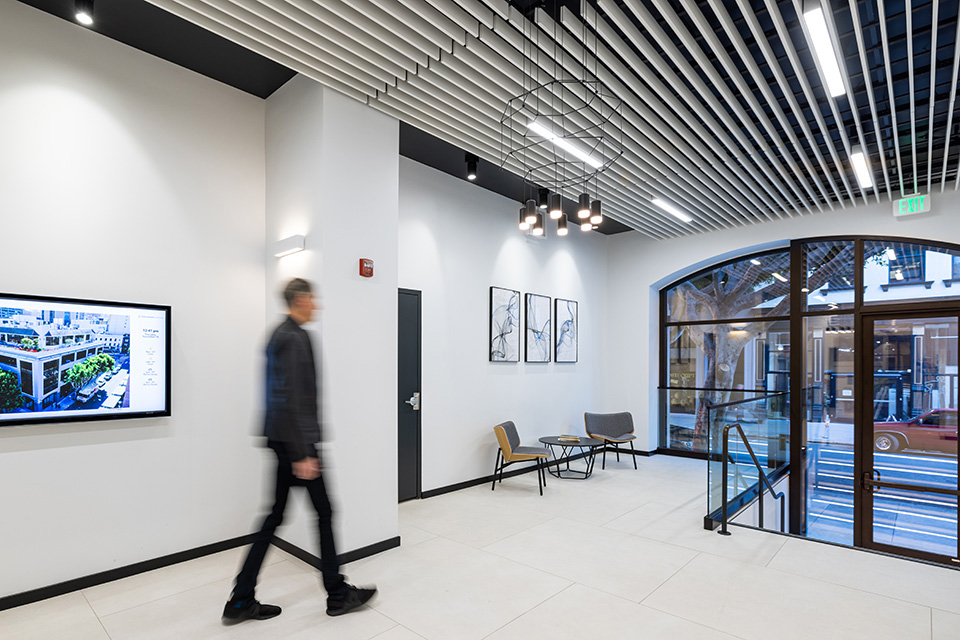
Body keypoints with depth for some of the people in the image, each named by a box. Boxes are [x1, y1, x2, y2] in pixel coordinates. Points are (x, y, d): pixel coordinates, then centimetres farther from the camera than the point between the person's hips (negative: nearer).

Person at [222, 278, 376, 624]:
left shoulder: (280, 334, 13)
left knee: (275, 516, 15)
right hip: (295, 437, -10)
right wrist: (302, 455, -22)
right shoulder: (295, 338, -18)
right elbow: (292, 400, -23)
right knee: (324, 511, 4)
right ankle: (338, 594, 20)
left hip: (281, 437, 10)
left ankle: (241, 601, 25)